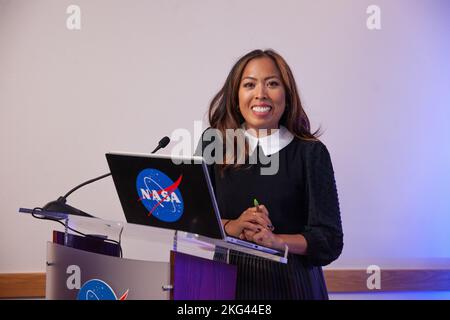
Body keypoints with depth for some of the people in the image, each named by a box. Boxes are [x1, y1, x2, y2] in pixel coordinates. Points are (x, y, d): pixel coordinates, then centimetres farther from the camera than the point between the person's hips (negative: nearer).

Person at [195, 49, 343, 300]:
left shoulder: (311, 153, -4)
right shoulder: (214, 142, 2)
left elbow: (329, 242, -8)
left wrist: (276, 240, -24)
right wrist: (231, 227, -18)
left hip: (288, 282, -1)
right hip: (226, 276, 1)